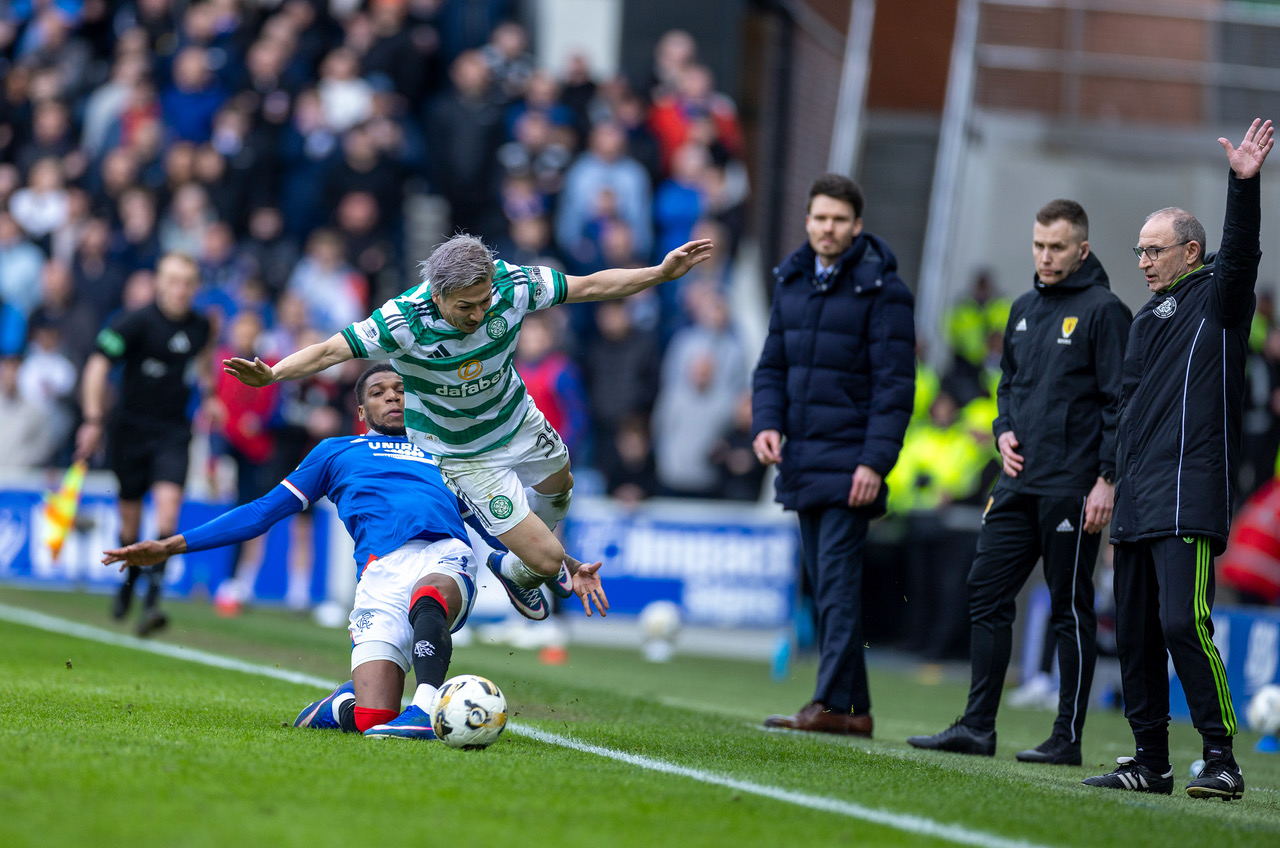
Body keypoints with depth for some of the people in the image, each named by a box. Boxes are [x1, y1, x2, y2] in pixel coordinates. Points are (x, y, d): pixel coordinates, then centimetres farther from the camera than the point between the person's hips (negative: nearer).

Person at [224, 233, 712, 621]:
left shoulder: (511, 285, -27)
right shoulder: (403, 322, -37)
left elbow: (590, 286, -14)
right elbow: (331, 351, -30)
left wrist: (663, 273, -16)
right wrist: (271, 375, -45)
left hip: (519, 421, 5)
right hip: (463, 454, -5)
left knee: (557, 488, 33)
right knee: (545, 560, -6)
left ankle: (539, 556, 67)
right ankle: (514, 571, 32)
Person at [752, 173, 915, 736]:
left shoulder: (881, 289, -8)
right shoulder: (792, 283, 13)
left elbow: (895, 384, -11)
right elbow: (773, 366, 17)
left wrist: (876, 461, -18)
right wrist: (766, 424, -1)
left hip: (849, 460, -7)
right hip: (801, 459, 7)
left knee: (837, 577, -12)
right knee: (823, 583, 8)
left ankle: (832, 703, -12)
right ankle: (855, 709, 12)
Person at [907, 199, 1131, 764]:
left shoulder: (1103, 311, -7)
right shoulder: (1025, 309, 15)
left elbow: (1119, 403, -10)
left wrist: (1107, 480, -16)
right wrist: (1005, 431, 6)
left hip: (1072, 487, -7)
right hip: (1018, 483, 7)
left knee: (1070, 609, -1)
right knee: (986, 594, 4)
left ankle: (1068, 737, 5)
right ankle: (977, 726, 9)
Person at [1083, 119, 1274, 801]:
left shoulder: (1215, 299, 2)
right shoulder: (1148, 317, 23)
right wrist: (1115, 481, 21)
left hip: (1189, 499, -8)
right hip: (1136, 501, 8)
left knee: (1183, 622, -18)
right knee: (1135, 633, 7)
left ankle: (1221, 758, -15)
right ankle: (1150, 762, 13)